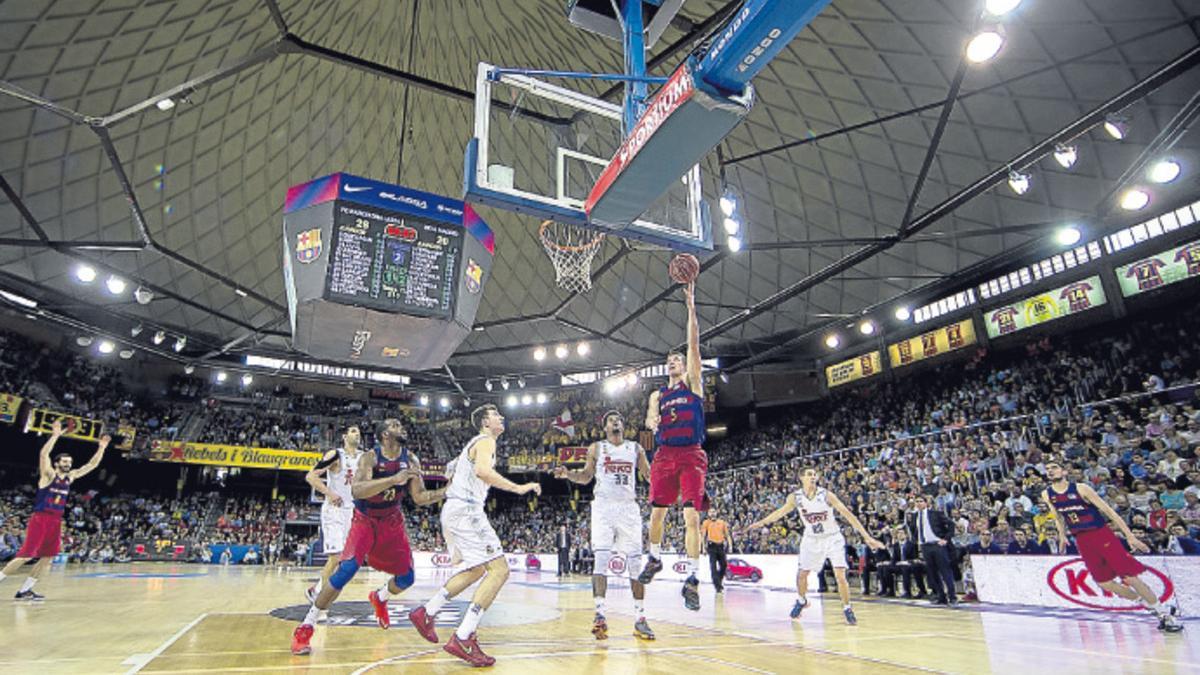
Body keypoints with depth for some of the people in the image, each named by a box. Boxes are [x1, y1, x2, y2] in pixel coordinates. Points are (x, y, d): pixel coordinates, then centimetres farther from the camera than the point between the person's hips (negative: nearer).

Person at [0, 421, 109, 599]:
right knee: (26, 555, -10)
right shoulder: (48, 474, -6)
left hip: (56, 521, 6)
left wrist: (101, 447, 5)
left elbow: (92, 465, 14)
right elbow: (43, 454, -22)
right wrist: (56, 435, -29)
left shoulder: (71, 477, 10)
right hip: (40, 519, -6)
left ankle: (24, 590, 13)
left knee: (48, 557, 5)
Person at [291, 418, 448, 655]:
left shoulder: (411, 460, -9)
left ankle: (379, 598, 40)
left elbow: (419, 497, -6)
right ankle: (305, 627, -6)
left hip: (392, 522, 5)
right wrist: (394, 479, -48)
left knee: (406, 578, 6)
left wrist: (446, 492, -21)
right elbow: (357, 491, -39)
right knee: (347, 569, -23)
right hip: (365, 520, -4)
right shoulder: (369, 457, -22)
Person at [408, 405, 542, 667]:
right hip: (466, 510, -11)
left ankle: (425, 613, 27)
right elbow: (482, 470, -30)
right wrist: (518, 488, -29)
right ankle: (463, 640, -16)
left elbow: (453, 476, 32)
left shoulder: (474, 443, 23)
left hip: (454, 509, 11)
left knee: (476, 570, 23)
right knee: (499, 570, -13)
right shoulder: (485, 441, -8)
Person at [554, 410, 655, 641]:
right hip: (603, 507, -1)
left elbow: (650, 475, 13)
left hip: (629, 508, 1)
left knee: (635, 562, 1)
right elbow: (586, 477, 14)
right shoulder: (596, 448, 10)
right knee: (601, 558, -12)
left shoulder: (636, 448, 12)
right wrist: (568, 474, -4)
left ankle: (640, 619, 8)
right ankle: (600, 615, -8)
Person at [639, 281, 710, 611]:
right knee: (657, 511, 8)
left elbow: (694, 344, -1)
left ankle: (692, 579, -6)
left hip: (691, 455, -3)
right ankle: (654, 559, 31)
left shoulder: (692, 383, 9)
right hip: (664, 455, 4)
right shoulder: (658, 395, 20)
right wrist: (653, 422, -20)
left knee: (691, 515, -9)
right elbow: (650, 419, 6)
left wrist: (691, 306, -8)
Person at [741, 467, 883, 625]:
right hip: (812, 539, 3)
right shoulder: (795, 497, -12)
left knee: (840, 576, -10)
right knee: (802, 574, 7)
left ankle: (847, 608, 12)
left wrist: (867, 537, -23)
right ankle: (801, 600, 35)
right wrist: (760, 523, 4)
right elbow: (780, 512, 2)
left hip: (833, 538, -2)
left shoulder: (826, 495, -21)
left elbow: (847, 514, -20)